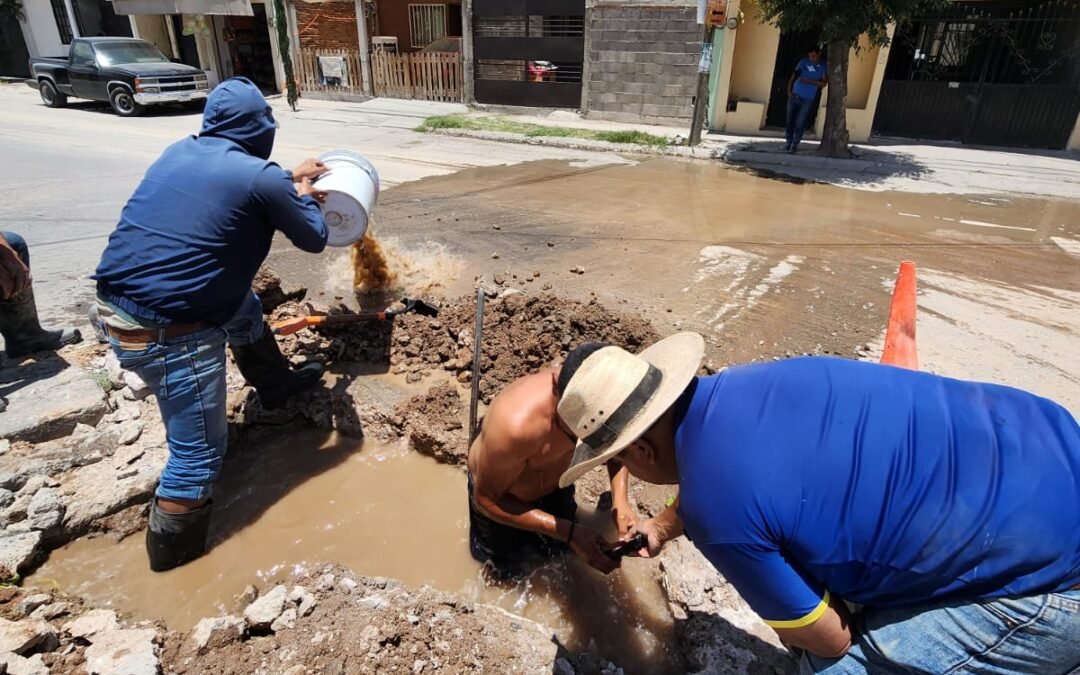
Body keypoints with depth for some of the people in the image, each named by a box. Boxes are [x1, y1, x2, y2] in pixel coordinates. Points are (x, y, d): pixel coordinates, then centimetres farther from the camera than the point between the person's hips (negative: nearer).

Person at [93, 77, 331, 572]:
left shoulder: (181, 152, 10)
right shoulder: (261, 177, -12)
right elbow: (313, 239, 3)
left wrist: (289, 181, 33)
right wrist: (303, 195, 21)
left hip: (115, 306, 9)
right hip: (167, 332, -8)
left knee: (243, 307, 31)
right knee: (199, 453, 7)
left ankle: (276, 385, 50)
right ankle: (172, 548, 25)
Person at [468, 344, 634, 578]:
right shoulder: (516, 424, -47)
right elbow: (486, 499, -28)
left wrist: (620, 500, -23)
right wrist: (569, 532, -33)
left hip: (555, 486, 4)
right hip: (500, 495, -3)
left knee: (561, 550, 28)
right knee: (510, 571, 21)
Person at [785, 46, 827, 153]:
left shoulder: (824, 66, 1)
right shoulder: (803, 62, 5)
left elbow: (824, 83, -7)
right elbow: (793, 77, 8)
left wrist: (809, 81, -19)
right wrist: (789, 91, -6)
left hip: (808, 100, -2)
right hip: (794, 96, 2)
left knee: (800, 123, -4)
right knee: (790, 121, 4)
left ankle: (795, 145, 7)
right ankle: (788, 142, 17)